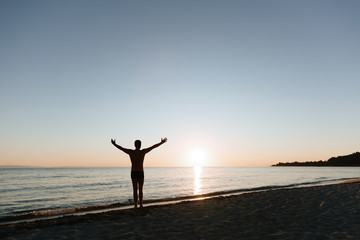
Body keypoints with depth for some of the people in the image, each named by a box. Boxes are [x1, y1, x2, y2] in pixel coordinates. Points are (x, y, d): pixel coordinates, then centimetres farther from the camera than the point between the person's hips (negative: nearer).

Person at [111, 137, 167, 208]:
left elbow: (121, 148, 12)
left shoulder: (131, 152, 0)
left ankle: (136, 205, 3)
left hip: (133, 173, 1)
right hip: (140, 173, -1)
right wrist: (161, 142, 13)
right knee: (140, 190, 8)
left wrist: (114, 144, 29)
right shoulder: (143, 151, -4)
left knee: (135, 190, 5)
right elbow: (153, 147, 3)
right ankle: (141, 205, 7)